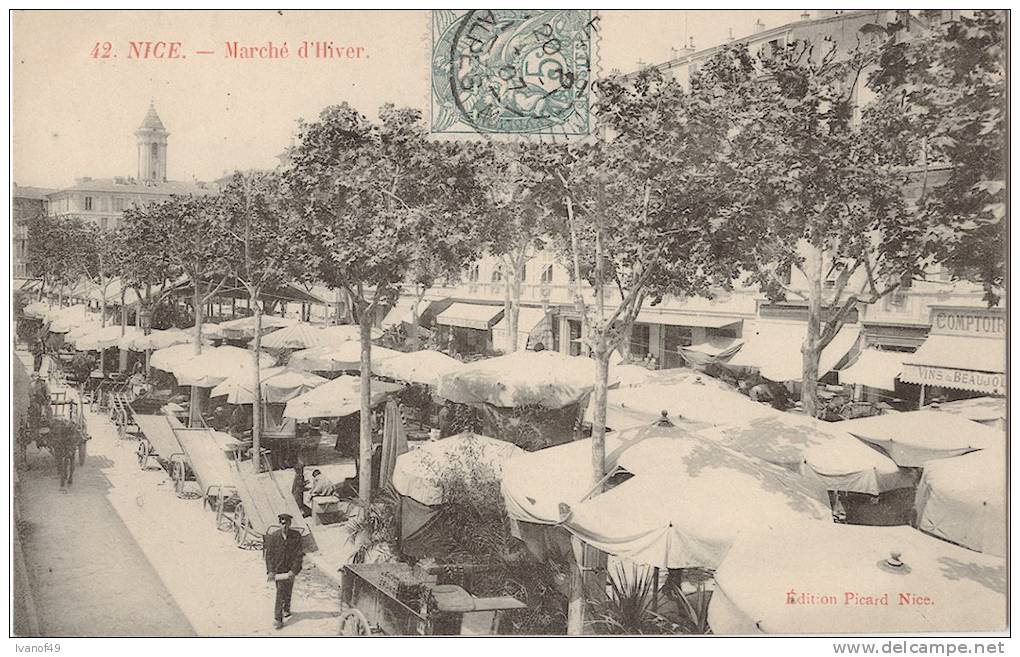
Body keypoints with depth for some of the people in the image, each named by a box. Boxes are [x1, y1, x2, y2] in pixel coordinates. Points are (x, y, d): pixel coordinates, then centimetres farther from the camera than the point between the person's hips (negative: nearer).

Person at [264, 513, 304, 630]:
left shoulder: (296, 536, -11)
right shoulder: (273, 537, -11)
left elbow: (299, 554, -9)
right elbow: (269, 555, -5)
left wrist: (293, 570, -15)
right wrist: (271, 571, -11)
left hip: (290, 570, 2)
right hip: (278, 570, -2)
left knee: (288, 592, 19)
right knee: (280, 593, -7)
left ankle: (286, 609, 45)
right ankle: (278, 619, -1)